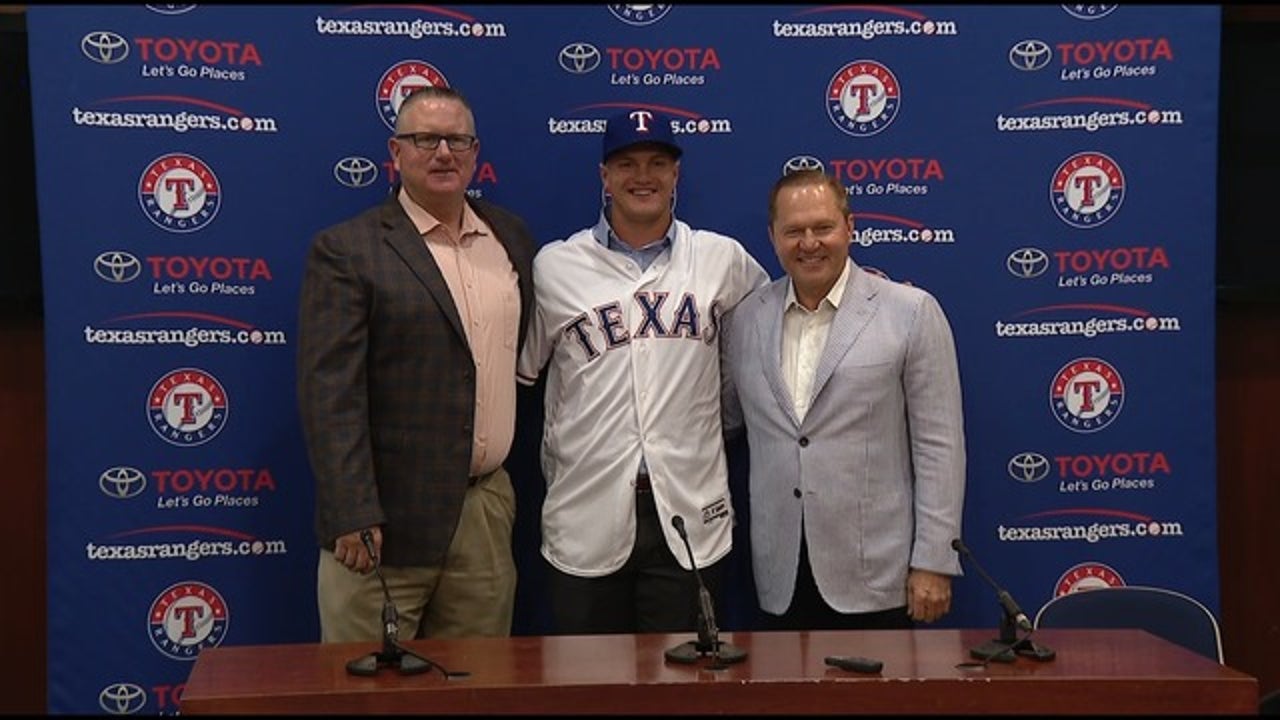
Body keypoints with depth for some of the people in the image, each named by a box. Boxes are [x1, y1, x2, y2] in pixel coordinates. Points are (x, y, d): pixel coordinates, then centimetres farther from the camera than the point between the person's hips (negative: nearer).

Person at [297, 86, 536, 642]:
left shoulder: (511, 237, 12)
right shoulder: (347, 250, -6)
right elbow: (330, 393, -11)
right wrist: (353, 517, -17)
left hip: (488, 509, 5)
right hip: (388, 515, -5)